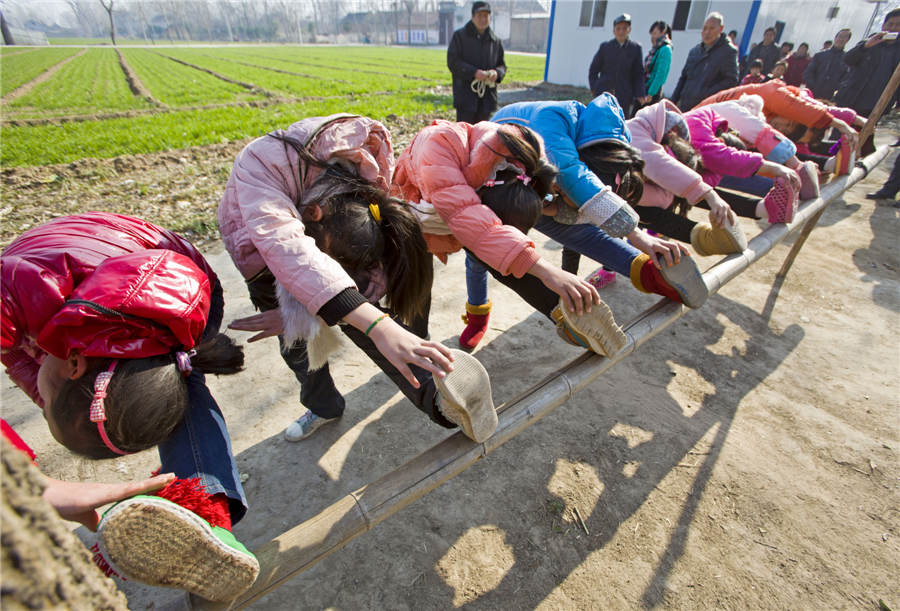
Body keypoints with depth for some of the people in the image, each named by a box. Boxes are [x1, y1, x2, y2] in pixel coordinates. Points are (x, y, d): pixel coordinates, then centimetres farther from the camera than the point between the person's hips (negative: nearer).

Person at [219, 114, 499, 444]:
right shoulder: (260, 163, -42)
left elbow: (377, 275, -34)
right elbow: (287, 249, -58)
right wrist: (378, 325, -70)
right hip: (255, 241, 1)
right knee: (294, 339, 1)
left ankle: (435, 394, -35)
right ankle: (323, 406, 26)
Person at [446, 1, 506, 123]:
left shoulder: (495, 41, 13)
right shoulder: (459, 36, 1)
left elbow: (502, 65, 19)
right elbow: (452, 62, -7)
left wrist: (497, 72, -8)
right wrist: (474, 72, -20)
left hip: (487, 96, 4)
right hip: (465, 94, -4)